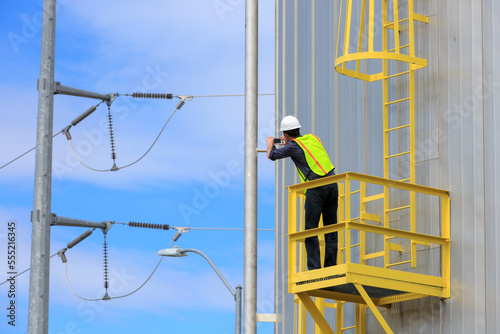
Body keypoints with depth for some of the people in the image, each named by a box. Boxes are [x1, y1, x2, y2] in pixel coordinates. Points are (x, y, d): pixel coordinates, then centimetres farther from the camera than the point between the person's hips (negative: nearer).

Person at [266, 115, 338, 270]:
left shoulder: (293, 146, -1)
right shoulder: (312, 138, 18)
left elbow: (272, 155, 14)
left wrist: (270, 144, 36)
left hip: (316, 187, -7)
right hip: (332, 183, 7)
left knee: (310, 230, -4)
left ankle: (314, 268, -12)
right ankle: (330, 267, 8)